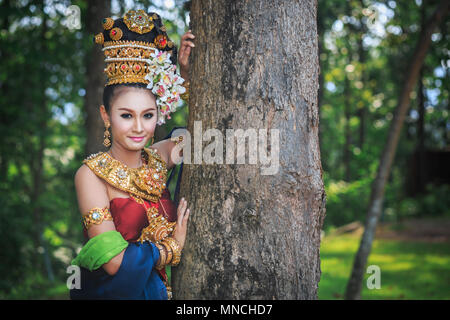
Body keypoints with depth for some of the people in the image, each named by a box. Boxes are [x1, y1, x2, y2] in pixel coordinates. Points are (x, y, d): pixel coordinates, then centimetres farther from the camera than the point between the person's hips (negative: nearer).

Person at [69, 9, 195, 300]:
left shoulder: (158, 158, 4)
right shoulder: (91, 174, -10)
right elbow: (114, 261, -16)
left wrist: (186, 72, 5)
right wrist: (174, 246, -5)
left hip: (160, 289, 4)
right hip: (112, 290, -4)